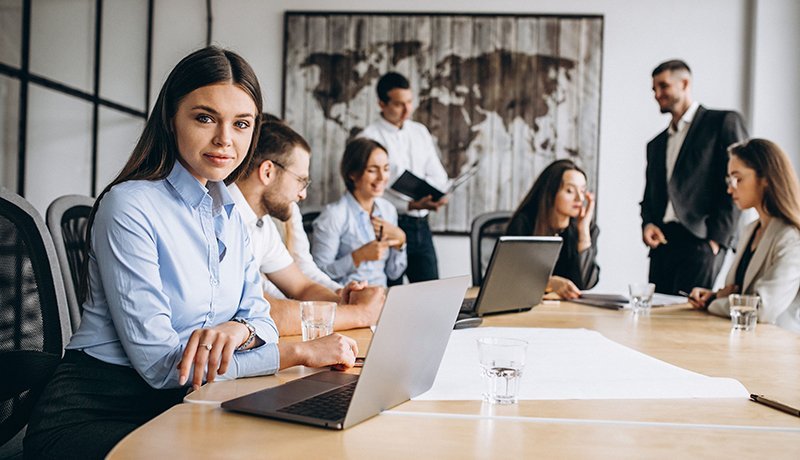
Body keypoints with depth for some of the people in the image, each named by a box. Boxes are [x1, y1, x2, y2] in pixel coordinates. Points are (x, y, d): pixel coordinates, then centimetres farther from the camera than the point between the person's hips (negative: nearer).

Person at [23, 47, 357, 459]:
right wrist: (300, 352, -20)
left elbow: (260, 319, 6)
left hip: (176, 407, 7)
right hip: (94, 416, -7)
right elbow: (160, 362, -20)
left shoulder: (230, 214, 9)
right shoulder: (129, 206, -16)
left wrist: (238, 329, -20)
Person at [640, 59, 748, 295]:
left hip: (700, 243, -6)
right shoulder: (656, 144, 24)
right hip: (662, 244, 6)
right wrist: (647, 224, 3)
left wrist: (717, 239, -11)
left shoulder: (724, 122, 4)